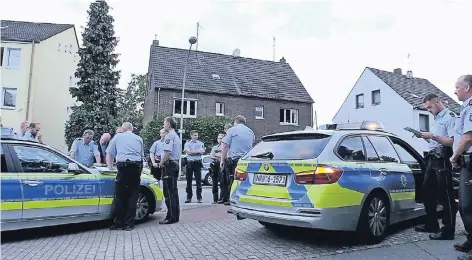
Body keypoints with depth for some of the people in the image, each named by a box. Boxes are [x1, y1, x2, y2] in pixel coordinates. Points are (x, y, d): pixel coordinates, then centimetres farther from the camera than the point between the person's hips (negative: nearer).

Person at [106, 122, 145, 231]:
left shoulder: (117, 137, 15)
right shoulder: (139, 139, 21)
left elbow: (109, 155, 17)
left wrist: (110, 167, 32)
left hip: (123, 166, -2)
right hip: (137, 166, 3)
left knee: (120, 196, 4)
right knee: (132, 195, 6)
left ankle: (119, 223, 8)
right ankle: (129, 224, 9)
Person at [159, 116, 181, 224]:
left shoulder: (169, 136, -13)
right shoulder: (176, 136, 18)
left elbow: (168, 152, -23)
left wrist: (161, 163, -9)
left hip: (169, 164, -10)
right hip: (176, 164, 10)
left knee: (168, 192, -6)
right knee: (174, 191, 13)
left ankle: (171, 217, -3)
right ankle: (175, 215, 19)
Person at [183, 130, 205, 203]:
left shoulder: (201, 143, 7)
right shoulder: (187, 143, 6)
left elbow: (202, 152, -8)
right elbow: (188, 152, -10)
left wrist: (191, 152, -12)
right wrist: (197, 151, -9)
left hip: (197, 163, -1)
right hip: (189, 163, 1)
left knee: (198, 181, -2)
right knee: (189, 181, 5)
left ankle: (199, 198, 4)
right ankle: (189, 197, 13)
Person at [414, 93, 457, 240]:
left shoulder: (449, 117, -8)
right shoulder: (436, 118, 19)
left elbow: (452, 141, -19)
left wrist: (432, 136, -21)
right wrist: (427, 137, 6)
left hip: (443, 161, -10)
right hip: (432, 159, 10)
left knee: (445, 195, -4)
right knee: (427, 192, 15)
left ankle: (448, 231, 3)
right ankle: (431, 225, 27)